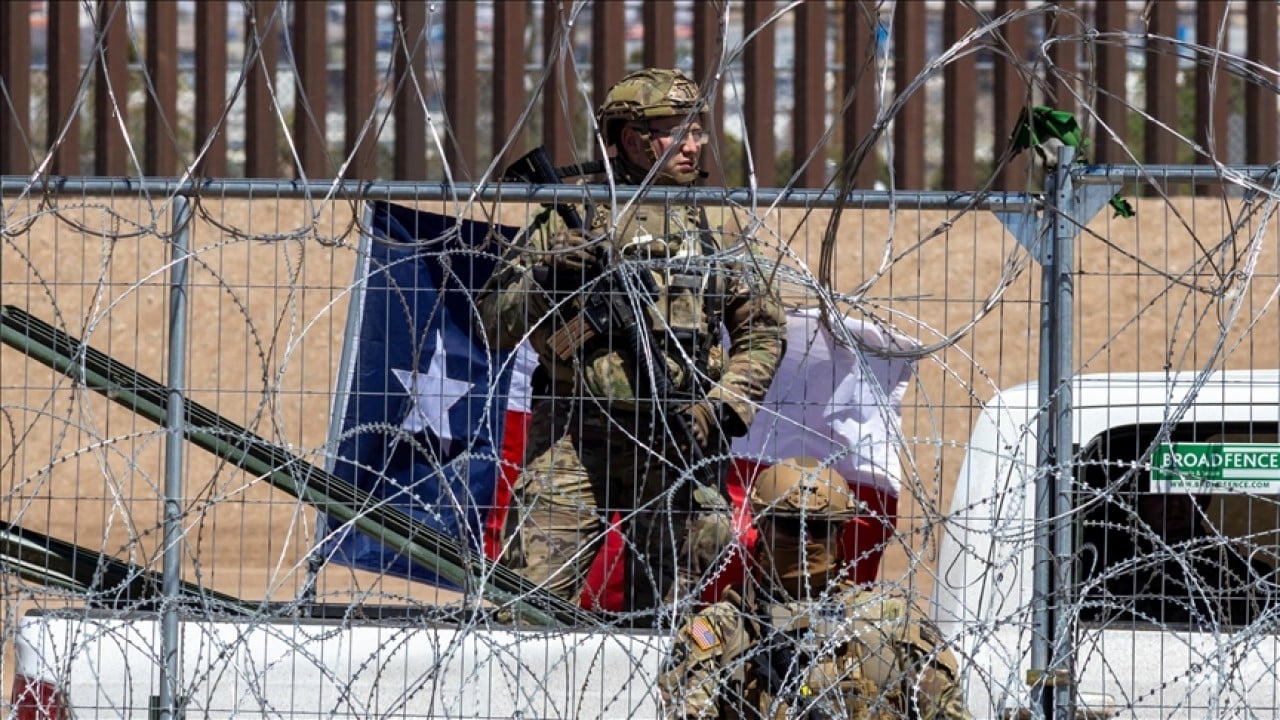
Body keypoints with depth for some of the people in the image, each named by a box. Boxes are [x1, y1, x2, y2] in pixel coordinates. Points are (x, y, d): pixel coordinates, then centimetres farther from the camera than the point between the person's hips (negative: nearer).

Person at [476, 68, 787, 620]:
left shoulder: (716, 226, 11)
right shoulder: (572, 218, 2)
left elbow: (763, 330, 15)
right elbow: (493, 324, 1)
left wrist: (724, 407, 0)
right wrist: (545, 276, -18)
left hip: (677, 444, 3)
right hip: (575, 438, -3)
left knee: (666, 612, 6)